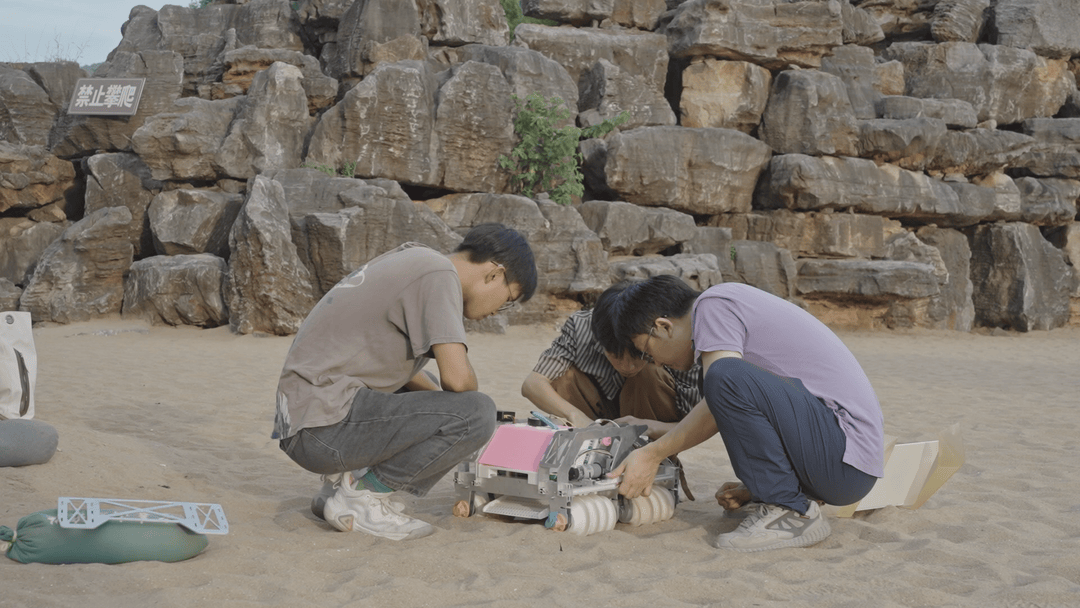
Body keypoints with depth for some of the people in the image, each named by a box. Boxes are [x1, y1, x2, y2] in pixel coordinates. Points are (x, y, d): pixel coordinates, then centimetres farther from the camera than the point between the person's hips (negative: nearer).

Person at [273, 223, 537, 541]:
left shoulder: (414, 259, 17)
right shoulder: (439, 275, -12)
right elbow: (457, 377, -21)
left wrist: (442, 402, 16)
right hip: (322, 427, -10)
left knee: (425, 391, 32)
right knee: (477, 413, -17)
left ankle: (343, 480, 15)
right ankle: (361, 498, -6)